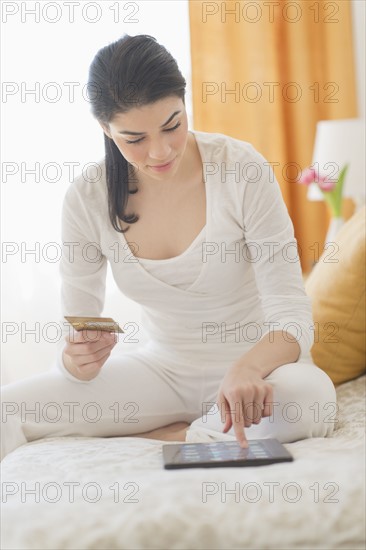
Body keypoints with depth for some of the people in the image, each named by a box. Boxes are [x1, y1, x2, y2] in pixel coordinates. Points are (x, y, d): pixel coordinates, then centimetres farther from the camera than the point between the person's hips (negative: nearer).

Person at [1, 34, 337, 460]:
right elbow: (75, 335, -4)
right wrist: (78, 359, -29)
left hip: (259, 367, 0)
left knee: (309, 395, -38)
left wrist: (247, 368, -41)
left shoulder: (242, 169, -17)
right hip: (162, 370, 1)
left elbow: (293, 317, -19)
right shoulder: (88, 197, -9)